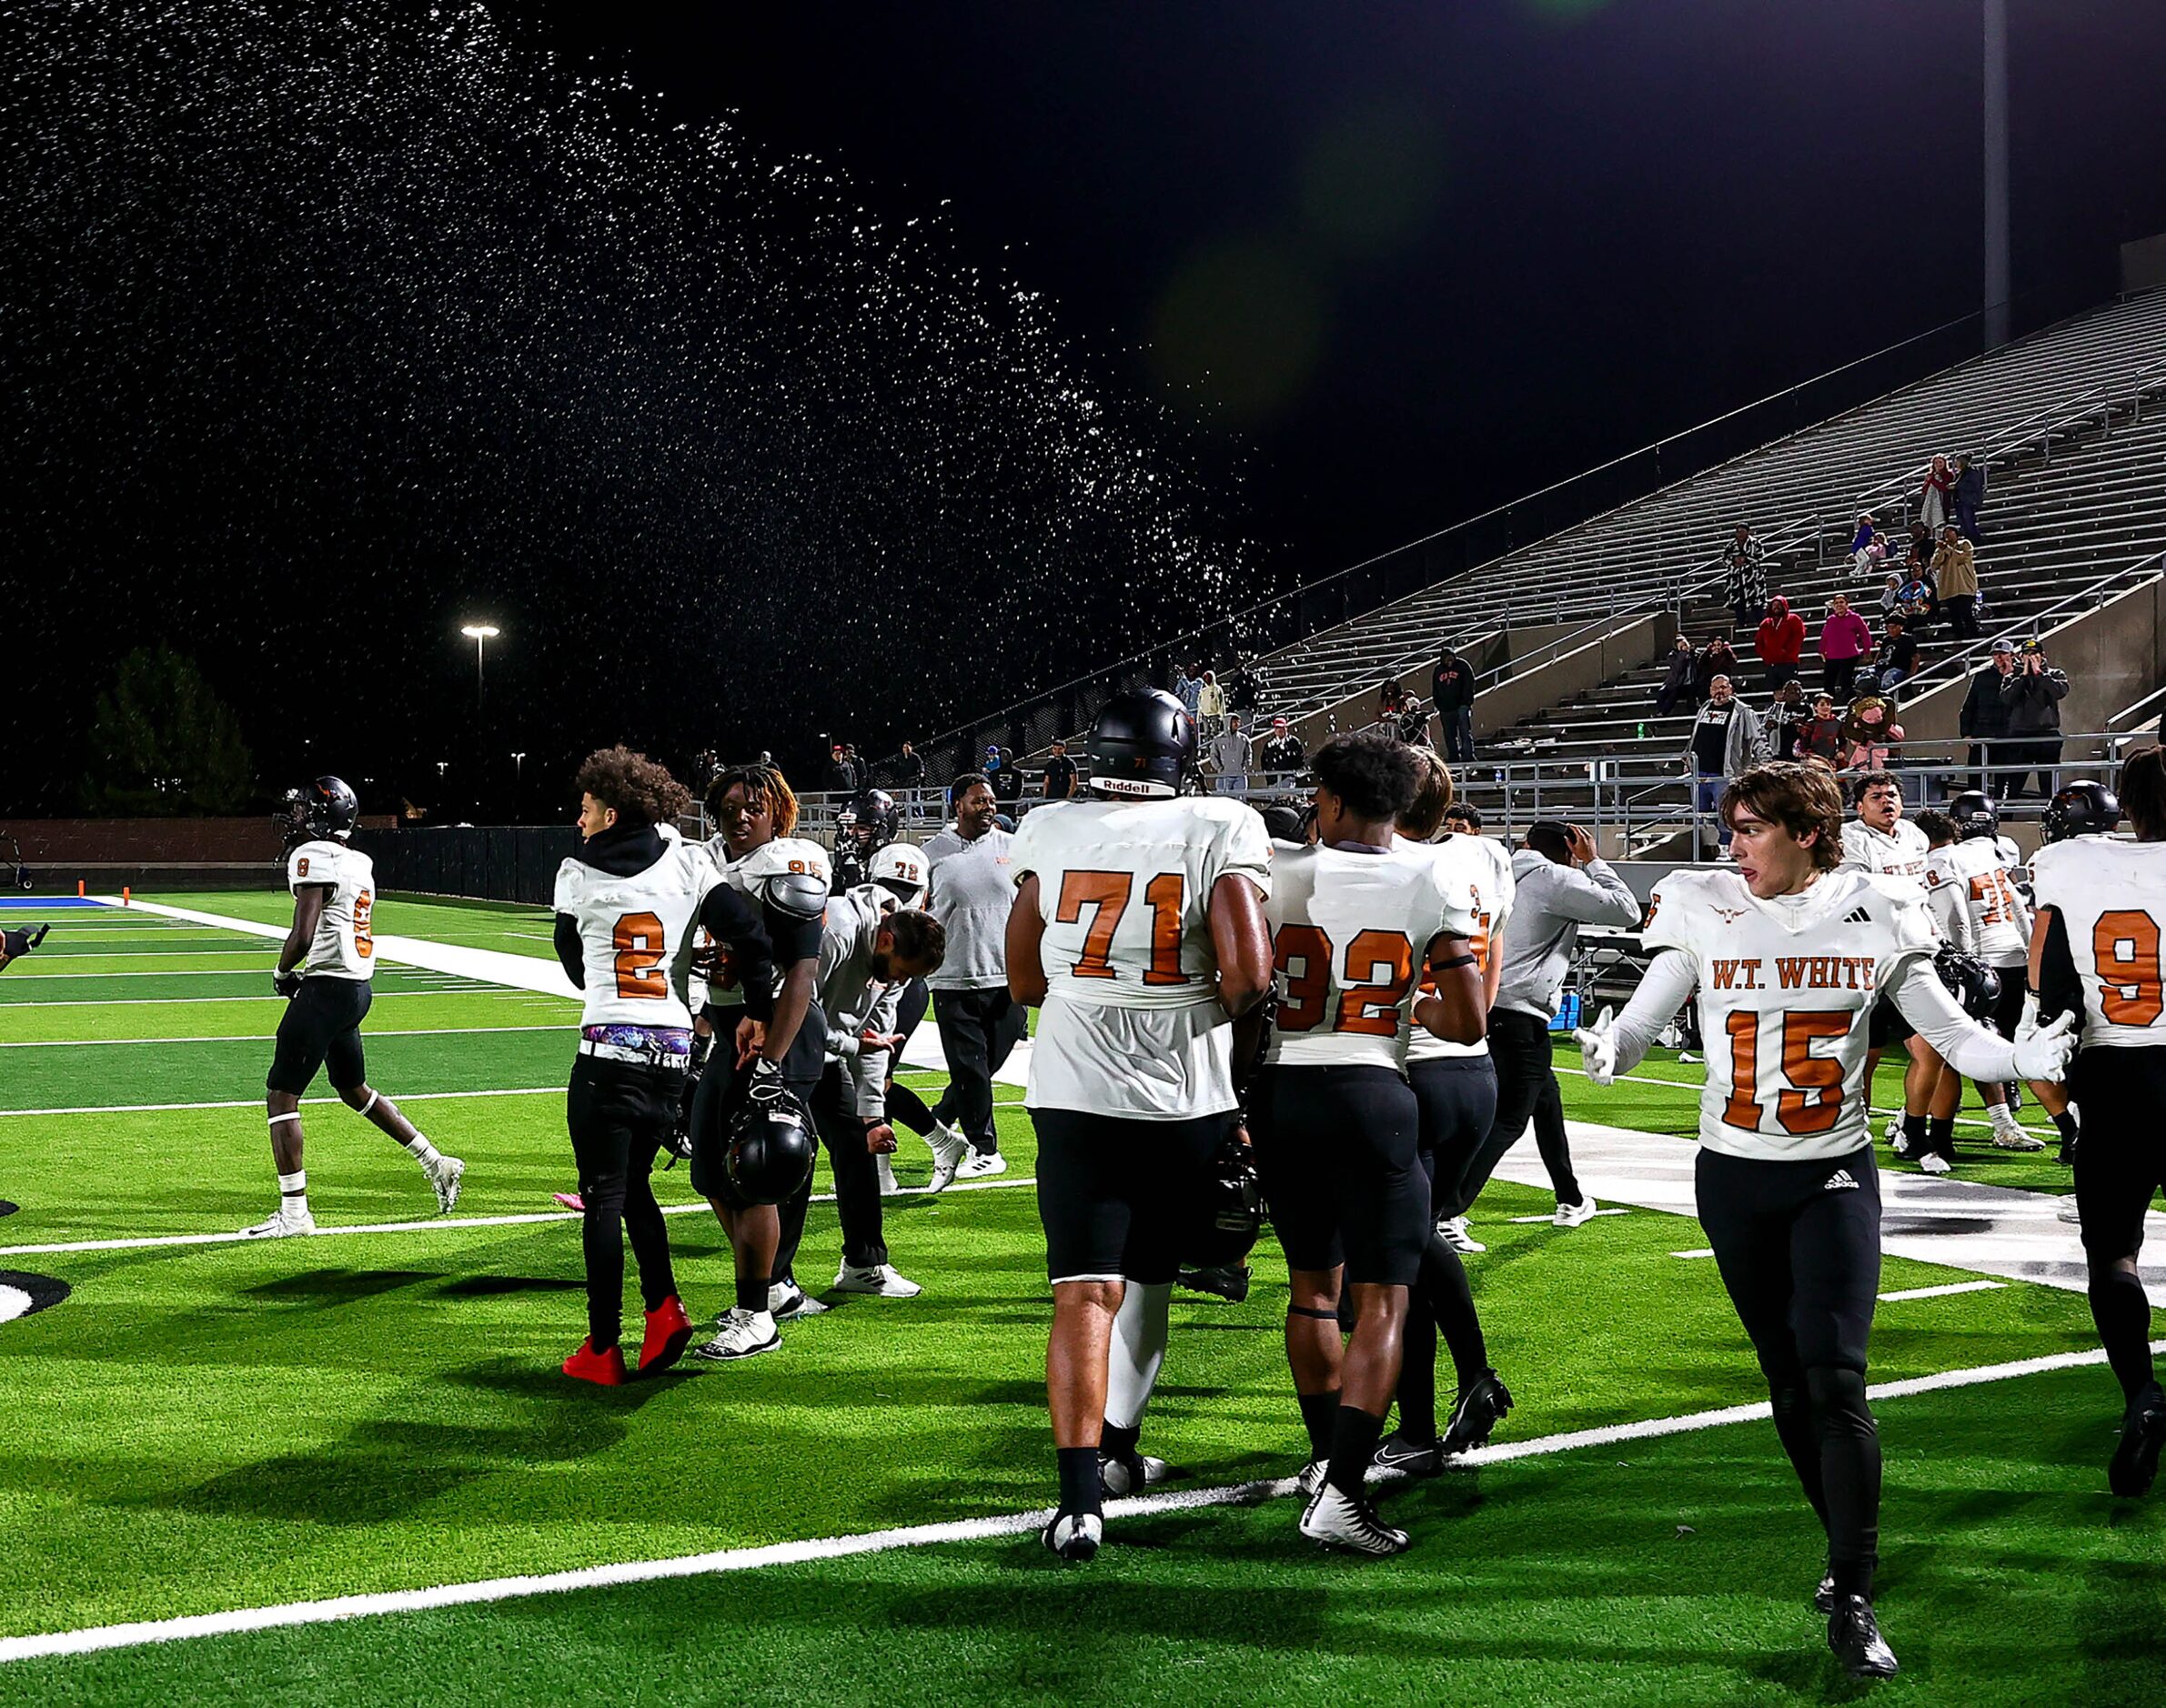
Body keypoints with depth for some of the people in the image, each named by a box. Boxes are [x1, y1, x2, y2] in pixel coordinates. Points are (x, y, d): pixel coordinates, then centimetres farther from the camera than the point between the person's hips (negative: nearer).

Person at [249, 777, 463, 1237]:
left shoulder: (313, 857, -14)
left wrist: (282, 973, -4)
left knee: (281, 1094, -3)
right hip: (359, 988, 9)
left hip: (328, 989, -9)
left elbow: (303, 936, -22)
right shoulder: (359, 863, 13)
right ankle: (436, 1163, 29)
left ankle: (293, 1212, -1)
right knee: (354, 1089, 25)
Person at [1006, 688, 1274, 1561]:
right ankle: (1116, 1444, 33)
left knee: (1084, 1290, -2)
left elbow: (1024, 982, 10)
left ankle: (1080, 1498, -12)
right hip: (1185, 1092, 0)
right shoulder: (1220, 830, -6)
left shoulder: (1046, 833, 3)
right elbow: (1248, 976, -14)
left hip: (1073, 1089, 1)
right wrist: (1215, 1012, 6)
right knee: (1145, 1278, 18)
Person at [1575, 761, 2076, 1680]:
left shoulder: (1872, 917, -4)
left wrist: (2023, 1057, -20)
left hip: (1834, 1175, -1)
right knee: (1790, 1383, 9)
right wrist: (1609, 1047, -31)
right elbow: (1641, 1018, -8)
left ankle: (1853, 1604, -4)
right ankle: (1851, 1554, 29)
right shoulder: (1703, 911, -4)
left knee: (1836, 1381, -11)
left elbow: (1951, 1031, 0)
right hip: (1734, 1179, 1)